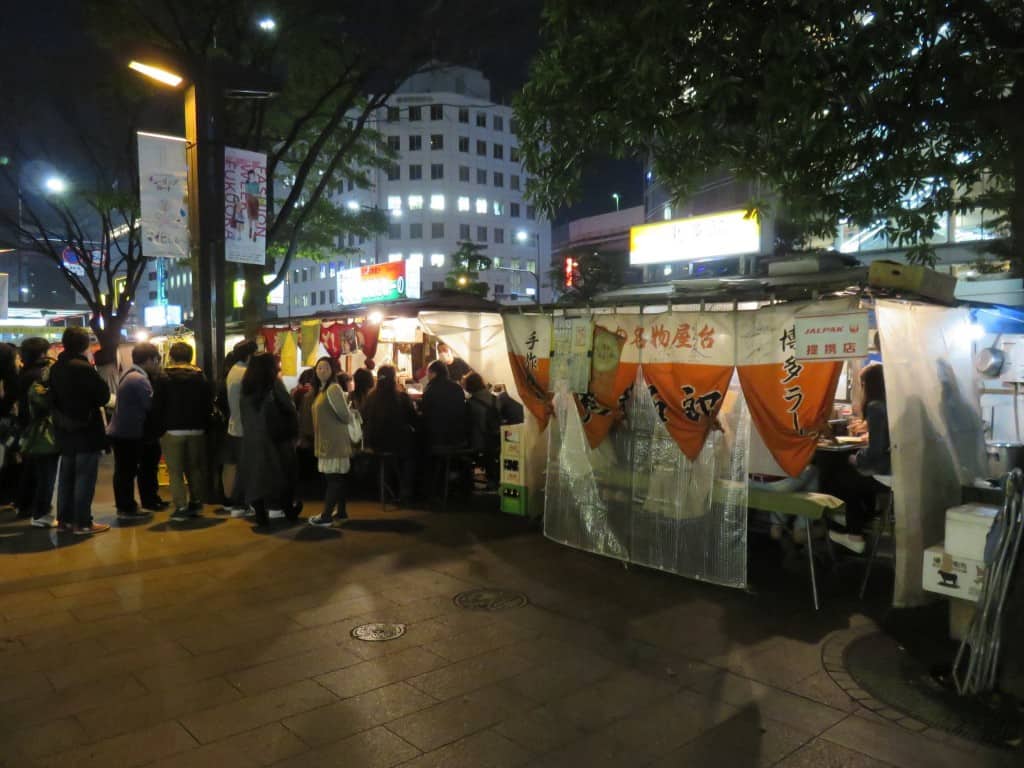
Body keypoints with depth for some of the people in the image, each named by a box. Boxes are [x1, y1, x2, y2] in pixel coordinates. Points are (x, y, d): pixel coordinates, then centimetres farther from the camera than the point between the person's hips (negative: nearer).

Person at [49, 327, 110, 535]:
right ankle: (82, 522, -1)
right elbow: (103, 396, -12)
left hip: (65, 431, 7)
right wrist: (97, 375, 2)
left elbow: (52, 398, 14)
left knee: (66, 475, 15)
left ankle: (65, 518, 22)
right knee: (85, 477, -3)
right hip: (86, 430, -7)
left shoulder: (55, 368, 6)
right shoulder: (85, 368, -17)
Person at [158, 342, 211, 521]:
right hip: (196, 430, 3)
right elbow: (208, 405, 1)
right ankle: (196, 503, 19)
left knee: (175, 471, 2)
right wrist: (205, 426, 8)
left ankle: (181, 507, -1)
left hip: (172, 430, -3)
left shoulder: (163, 378, -4)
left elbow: (158, 405, -7)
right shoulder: (200, 377, 3)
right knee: (195, 468, 16)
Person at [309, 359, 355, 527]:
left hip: (335, 440, -10)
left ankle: (326, 516, -5)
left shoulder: (333, 388, -15)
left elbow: (346, 415, -16)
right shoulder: (322, 389, 16)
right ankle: (341, 511, 21)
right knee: (336, 477, 13)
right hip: (327, 439, 10)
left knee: (333, 478, -6)